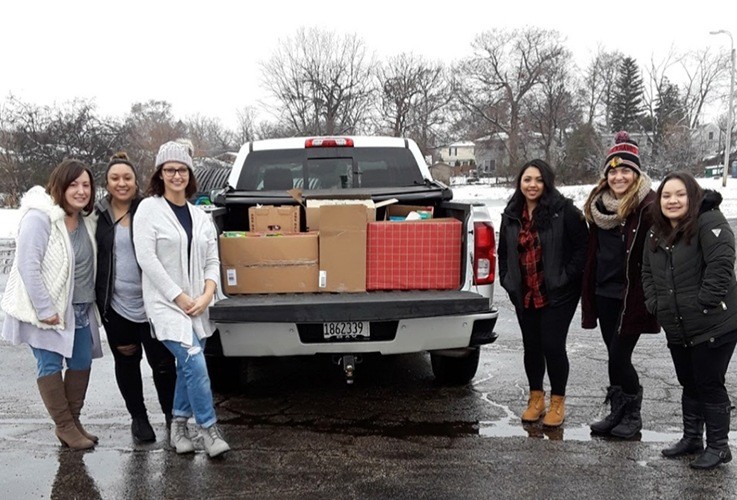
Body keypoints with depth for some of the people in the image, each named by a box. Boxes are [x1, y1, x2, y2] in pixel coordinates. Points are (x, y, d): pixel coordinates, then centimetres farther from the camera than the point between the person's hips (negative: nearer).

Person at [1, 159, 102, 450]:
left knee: (81, 363, 9)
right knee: (50, 365, -2)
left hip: (80, 308, 7)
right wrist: (44, 309, -21)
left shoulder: (86, 219, 6)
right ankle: (66, 428, 7)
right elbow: (28, 265, -21)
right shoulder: (39, 217, -17)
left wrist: (91, 302, 9)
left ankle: (73, 422, 22)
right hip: (47, 309, -7)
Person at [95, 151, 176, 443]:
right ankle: (138, 417, 30)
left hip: (150, 304, -3)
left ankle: (172, 416, 19)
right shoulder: (98, 216, 4)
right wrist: (100, 299, 5)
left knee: (162, 362, 0)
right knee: (126, 362, 14)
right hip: (115, 304, 3)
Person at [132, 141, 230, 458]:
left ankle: (179, 427, 27)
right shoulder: (149, 209, -4)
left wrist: (206, 295, -7)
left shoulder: (200, 216, 11)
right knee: (195, 364, -14)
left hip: (197, 305, 6)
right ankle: (209, 430, -1)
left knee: (188, 367, 12)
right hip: (165, 303, -6)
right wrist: (179, 297, -14)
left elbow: (212, 261, 10)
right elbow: (146, 258, -12)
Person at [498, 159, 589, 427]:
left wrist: (567, 276, -14)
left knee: (553, 345, -3)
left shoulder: (563, 210, -10)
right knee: (531, 346, 12)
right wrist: (507, 279, 10)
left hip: (557, 294, -5)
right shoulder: (511, 214, 7)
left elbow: (582, 245, -11)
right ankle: (536, 398, 28)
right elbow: (503, 251, 18)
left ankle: (557, 402, 15)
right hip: (524, 294, 5)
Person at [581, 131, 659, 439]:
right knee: (616, 358, 15)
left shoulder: (648, 206, -13)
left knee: (619, 357, -3)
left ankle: (632, 416, 17)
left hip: (632, 296, -6)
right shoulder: (599, 204, 9)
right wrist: (589, 293, 15)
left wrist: (648, 296, -16)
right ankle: (617, 414, 27)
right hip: (604, 294, 7)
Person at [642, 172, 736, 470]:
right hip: (677, 330, 7)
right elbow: (647, 272, 18)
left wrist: (704, 303, -23)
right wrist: (654, 304, 6)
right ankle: (691, 438, 33)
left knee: (710, 385, 2)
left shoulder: (708, 222, -14)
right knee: (689, 384, 18)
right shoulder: (657, 234, 10)